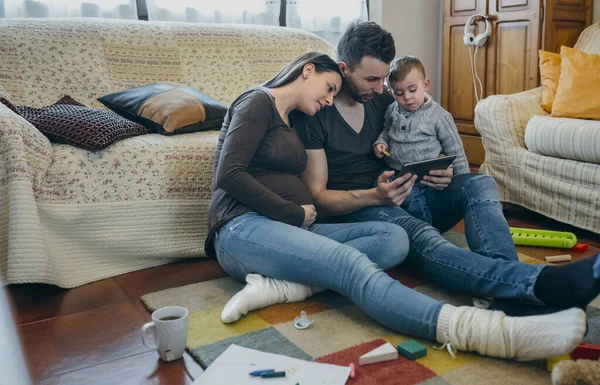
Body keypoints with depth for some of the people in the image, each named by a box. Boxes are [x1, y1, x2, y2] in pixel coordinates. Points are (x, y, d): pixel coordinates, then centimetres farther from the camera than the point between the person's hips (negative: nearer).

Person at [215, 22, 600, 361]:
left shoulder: (383, 100, 10)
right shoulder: (314, 113, -8)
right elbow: (317, 198, -9)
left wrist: (440, 174, -4)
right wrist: (374, 196, -27)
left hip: (393, 199, 7)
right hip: (350, 209, -7)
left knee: (479, 184, -11)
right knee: (420, 237, -36)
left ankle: (512, 285, -36)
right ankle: (538, 281, -56)